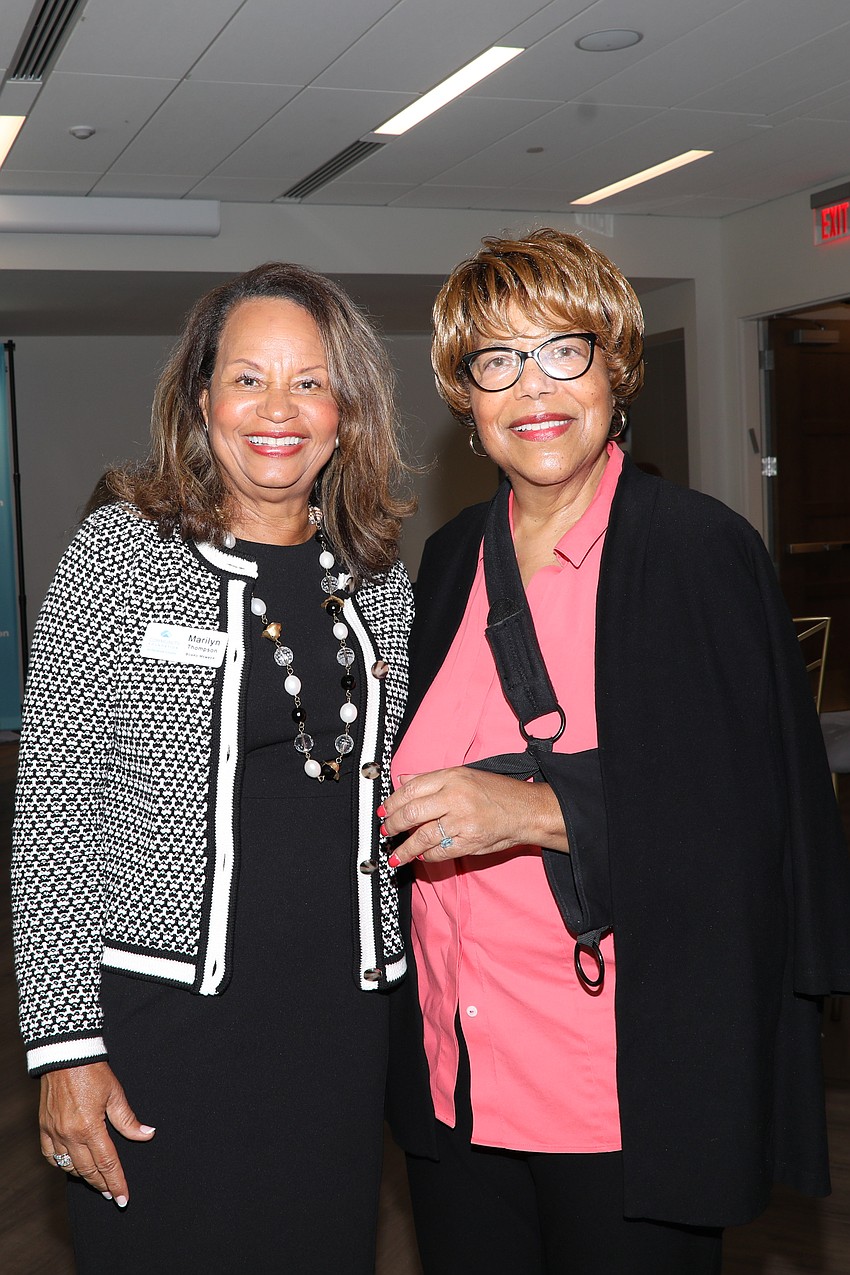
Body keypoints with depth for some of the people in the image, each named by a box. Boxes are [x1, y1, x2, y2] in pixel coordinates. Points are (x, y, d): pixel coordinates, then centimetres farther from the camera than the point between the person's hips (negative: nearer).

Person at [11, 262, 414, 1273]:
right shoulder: (124, 550, -7)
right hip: (166, 1010, -4)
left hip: (341, 1010, 4)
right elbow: (52, 808, -8)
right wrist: (66, 1045, -12)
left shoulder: (377, 574, 6)